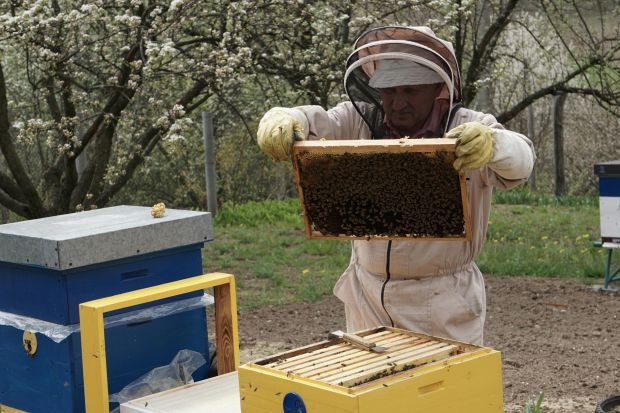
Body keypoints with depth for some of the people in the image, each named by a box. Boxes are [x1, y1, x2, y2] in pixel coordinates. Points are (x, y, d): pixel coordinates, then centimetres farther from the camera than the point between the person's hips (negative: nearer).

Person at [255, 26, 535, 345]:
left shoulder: (469, 131, -10)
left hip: (443, 300, -3)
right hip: (366, 296, 3)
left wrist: (491, 144, -51)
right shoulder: (359, 122, -1)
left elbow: (520, 160, -26)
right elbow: (310, 122, -11)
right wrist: (280, 122, -37)